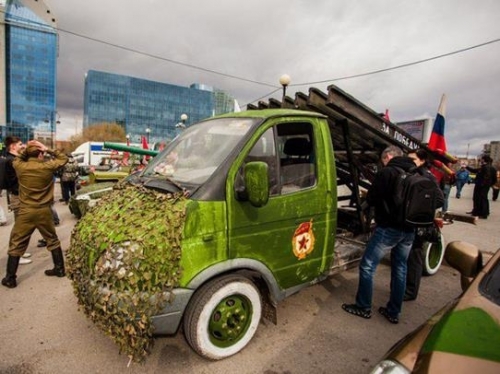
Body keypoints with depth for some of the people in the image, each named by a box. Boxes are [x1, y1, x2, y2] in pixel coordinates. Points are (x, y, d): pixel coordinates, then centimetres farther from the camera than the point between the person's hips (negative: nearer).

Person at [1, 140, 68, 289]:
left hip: (25, 212, 0)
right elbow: (64, 158, 8)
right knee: (52, 240, 16)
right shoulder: (48, 166, -9)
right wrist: (48, 150, 0)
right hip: (44, 211, 0)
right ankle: (59, 269, 23)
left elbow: (16, 159, 20)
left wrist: (26, 150, 6)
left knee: (16, 245, 10)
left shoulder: (20, 166, -5)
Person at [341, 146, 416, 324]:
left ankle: (363, 307, 14)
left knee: (367, 266, 4)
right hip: (409, 230, 8)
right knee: (400, 269, 16)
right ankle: (394, 312, 24)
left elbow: (371, 200, -13)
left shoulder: (386, 172, -12)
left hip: (389, 228, -8)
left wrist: (367, 196, 9)